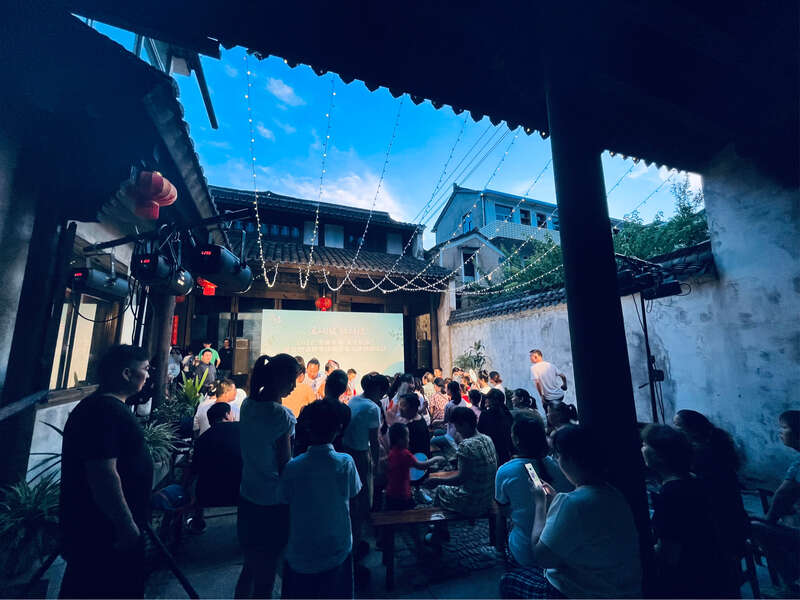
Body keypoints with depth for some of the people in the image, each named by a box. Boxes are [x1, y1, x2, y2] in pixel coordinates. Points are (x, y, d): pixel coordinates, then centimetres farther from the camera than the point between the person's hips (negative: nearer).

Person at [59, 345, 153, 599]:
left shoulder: (108, 406, 9)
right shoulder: (105, 411, -26)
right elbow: (104, 475, -30)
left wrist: (149, 498, 23)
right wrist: (128, 526, -23)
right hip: (104, 531, -10)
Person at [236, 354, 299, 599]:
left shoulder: (248, 404, -4)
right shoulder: (282, 415, -26)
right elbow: (285, 466, -17)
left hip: (246, 496, 7)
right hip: (273, 504, -7)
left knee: (250, 566, 26)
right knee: (266, 574, 15)